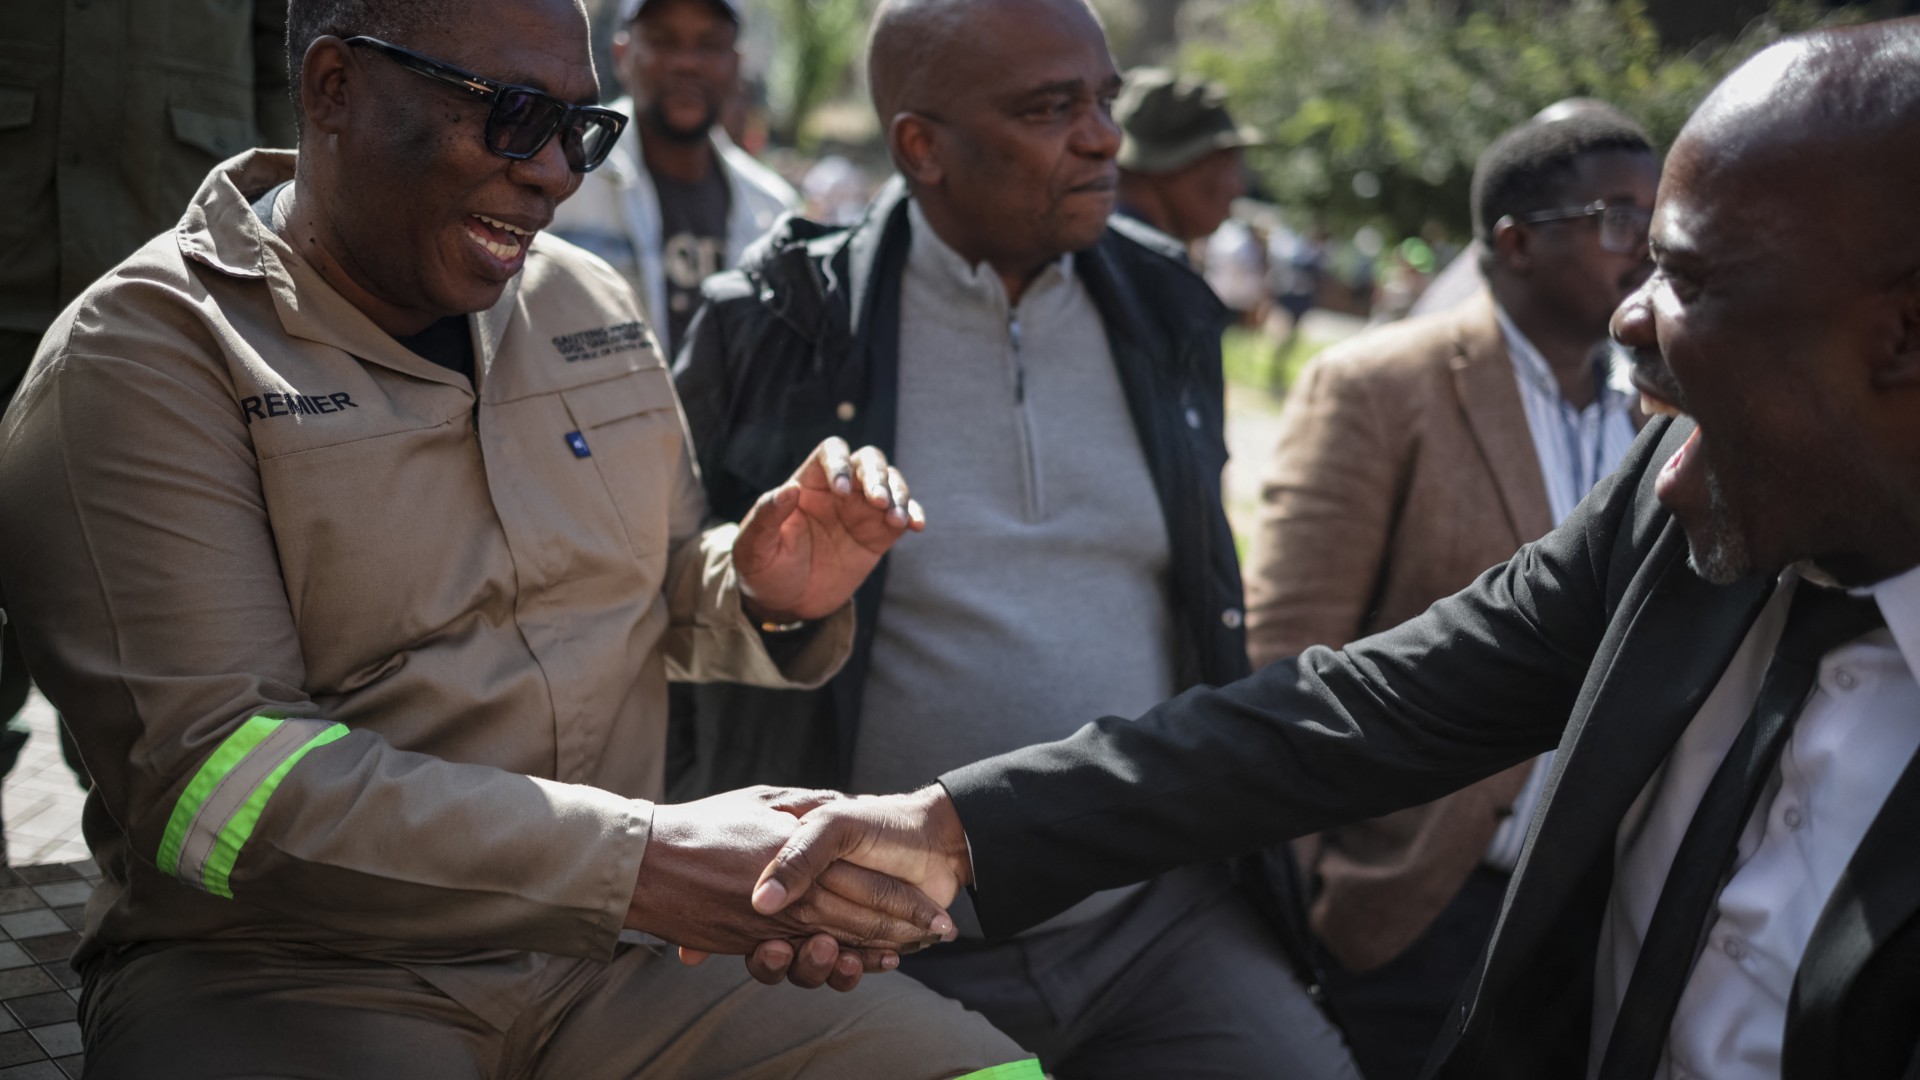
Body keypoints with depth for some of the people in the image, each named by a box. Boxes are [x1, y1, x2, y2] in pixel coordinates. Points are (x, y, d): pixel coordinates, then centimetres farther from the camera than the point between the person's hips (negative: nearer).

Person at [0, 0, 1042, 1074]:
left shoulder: (593, 304, 12)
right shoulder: (148, 351, -8)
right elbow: (211, 767, -19)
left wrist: (767, 601, -1)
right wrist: (636, 859, -25)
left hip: (606, 962, 6)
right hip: (287, 976, -5)